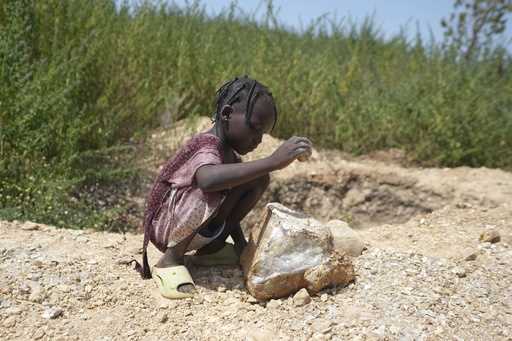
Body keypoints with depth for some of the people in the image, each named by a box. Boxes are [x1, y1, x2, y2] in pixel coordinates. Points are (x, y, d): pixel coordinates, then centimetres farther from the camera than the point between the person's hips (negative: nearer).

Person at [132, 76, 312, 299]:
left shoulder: (229, 154, 6)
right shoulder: (207, 146, -24)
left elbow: (227, 206, 14)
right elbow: (208, 180, -49)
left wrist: (241, 244, 7)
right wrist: (272, 161, -51)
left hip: (195, 229, 9)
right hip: (166, 227, -9)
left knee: (259, 179, 0)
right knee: (215, 190, -37)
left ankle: (211, 249, 6)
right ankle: (171, 260, -18)